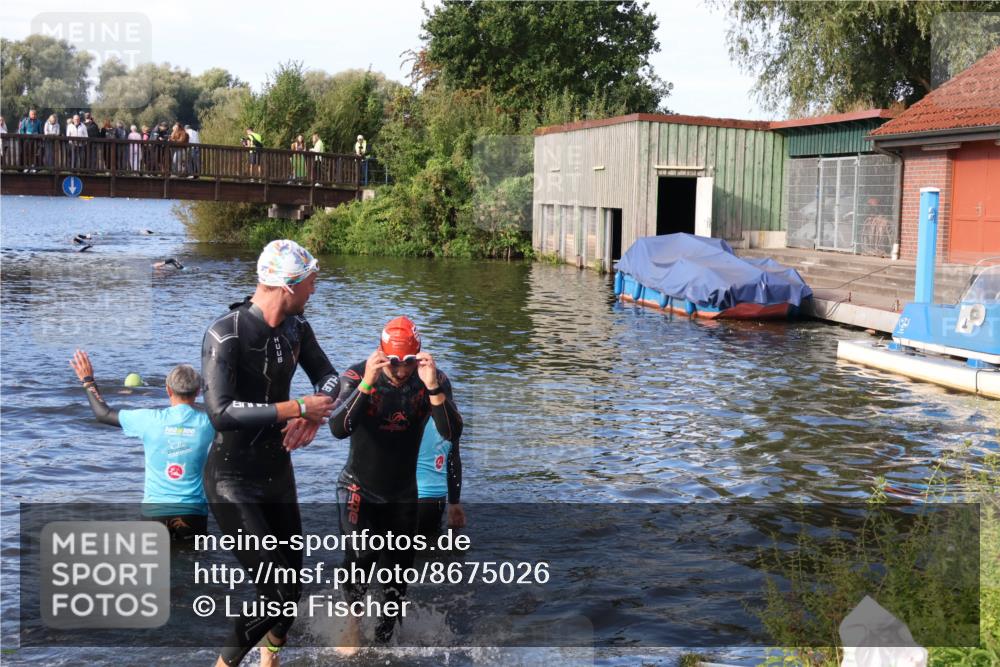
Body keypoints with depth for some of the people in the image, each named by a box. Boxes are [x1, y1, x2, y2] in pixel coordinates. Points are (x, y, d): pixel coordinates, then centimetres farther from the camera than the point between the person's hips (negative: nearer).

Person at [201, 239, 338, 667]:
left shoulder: (296, 327, -1)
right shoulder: (226, 333, -21)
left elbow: (328, 377, 9)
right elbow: (221, 413, -30)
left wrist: (313, 415, -13)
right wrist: (298, 408, -26)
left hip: (278, 472, 7)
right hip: (233, 481, -7)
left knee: (292, 586, 15)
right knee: (279, 595, -13)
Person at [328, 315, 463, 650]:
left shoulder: (433, 380, -14)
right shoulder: (357, 376, -19)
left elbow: (452, 434, -26)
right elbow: (338, 429, -32)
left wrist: (432, 387, -40)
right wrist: (366, 384, -43)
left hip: (402, 493, 3)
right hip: (359, 488, -3)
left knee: (400, 568, 11)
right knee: (361, 556, -23)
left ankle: (385, 635, 35)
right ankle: (353, 617, 5)